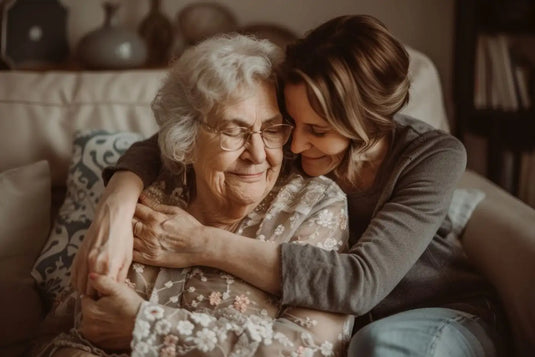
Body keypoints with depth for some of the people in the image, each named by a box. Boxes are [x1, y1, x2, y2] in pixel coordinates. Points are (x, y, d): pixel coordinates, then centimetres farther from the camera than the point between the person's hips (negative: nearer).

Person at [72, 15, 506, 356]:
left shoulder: (436, 156, -25)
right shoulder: (282, 136, -16)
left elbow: (361, 282, -36)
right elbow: (165, 141, -12)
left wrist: (205, 245, -40)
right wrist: (116, 212, -34)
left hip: (450, 316, -3)